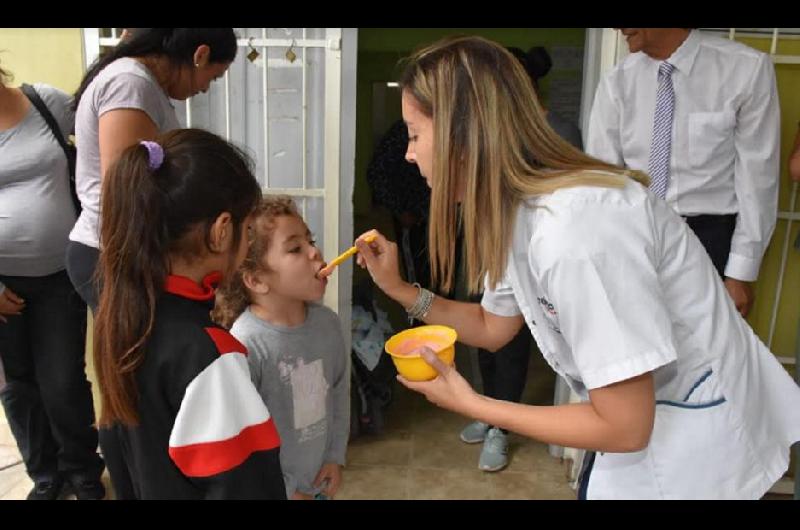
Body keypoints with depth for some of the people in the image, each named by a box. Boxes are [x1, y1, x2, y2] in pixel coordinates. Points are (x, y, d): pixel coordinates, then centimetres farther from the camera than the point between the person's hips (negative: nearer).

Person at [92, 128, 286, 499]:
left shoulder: (118, 310, -8)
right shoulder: (207, 354, -33)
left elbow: (119, 442, 5)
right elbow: (243, 485, -27)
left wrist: (128, 492, 17)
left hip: (144, 489, 7)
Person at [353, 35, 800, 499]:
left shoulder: (575, 231, -33)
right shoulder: (515, 210, -5)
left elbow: (624, 427, -28)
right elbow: (493, 327, 9)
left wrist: (470, 404, -20)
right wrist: (401, 290, -4)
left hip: (699, 440, -8)